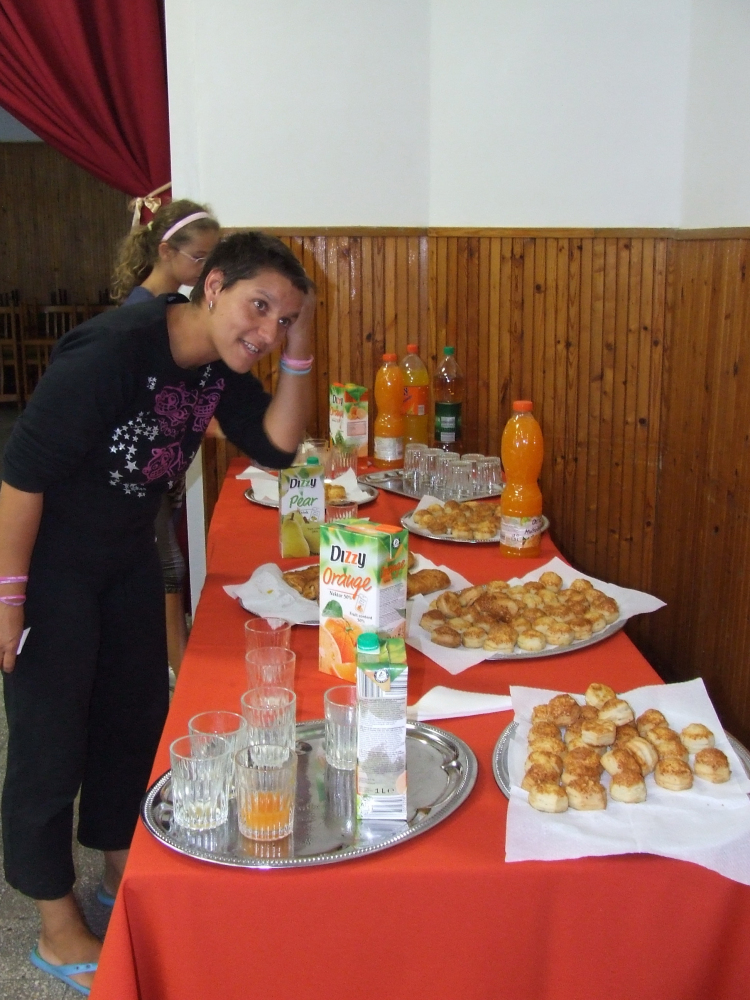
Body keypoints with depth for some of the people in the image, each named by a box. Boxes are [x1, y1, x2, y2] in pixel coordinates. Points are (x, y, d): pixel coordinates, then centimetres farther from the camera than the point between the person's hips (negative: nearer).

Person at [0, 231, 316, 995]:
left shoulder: (221, 364, -5)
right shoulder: (112, 351, -29)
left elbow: (276, 446, -5)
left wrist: (298, 348, -16)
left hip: (128, 553, 8)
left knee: (138, 715, 17)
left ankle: (122, 870, 39)